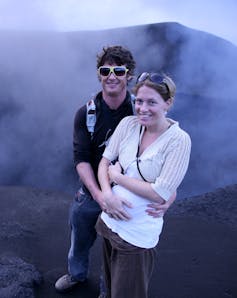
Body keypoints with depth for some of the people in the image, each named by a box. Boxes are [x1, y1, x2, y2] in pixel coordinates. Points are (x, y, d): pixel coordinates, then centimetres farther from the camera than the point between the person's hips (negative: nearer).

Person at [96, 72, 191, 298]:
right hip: (110, 219, 5)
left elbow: (160, 194, -20)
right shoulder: (128, 124, -4)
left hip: (137, 234, -5)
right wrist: (107, 194, -16)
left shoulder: (179, 140, -17)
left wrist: (117, 176, -14)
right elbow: (105, 162, 2)